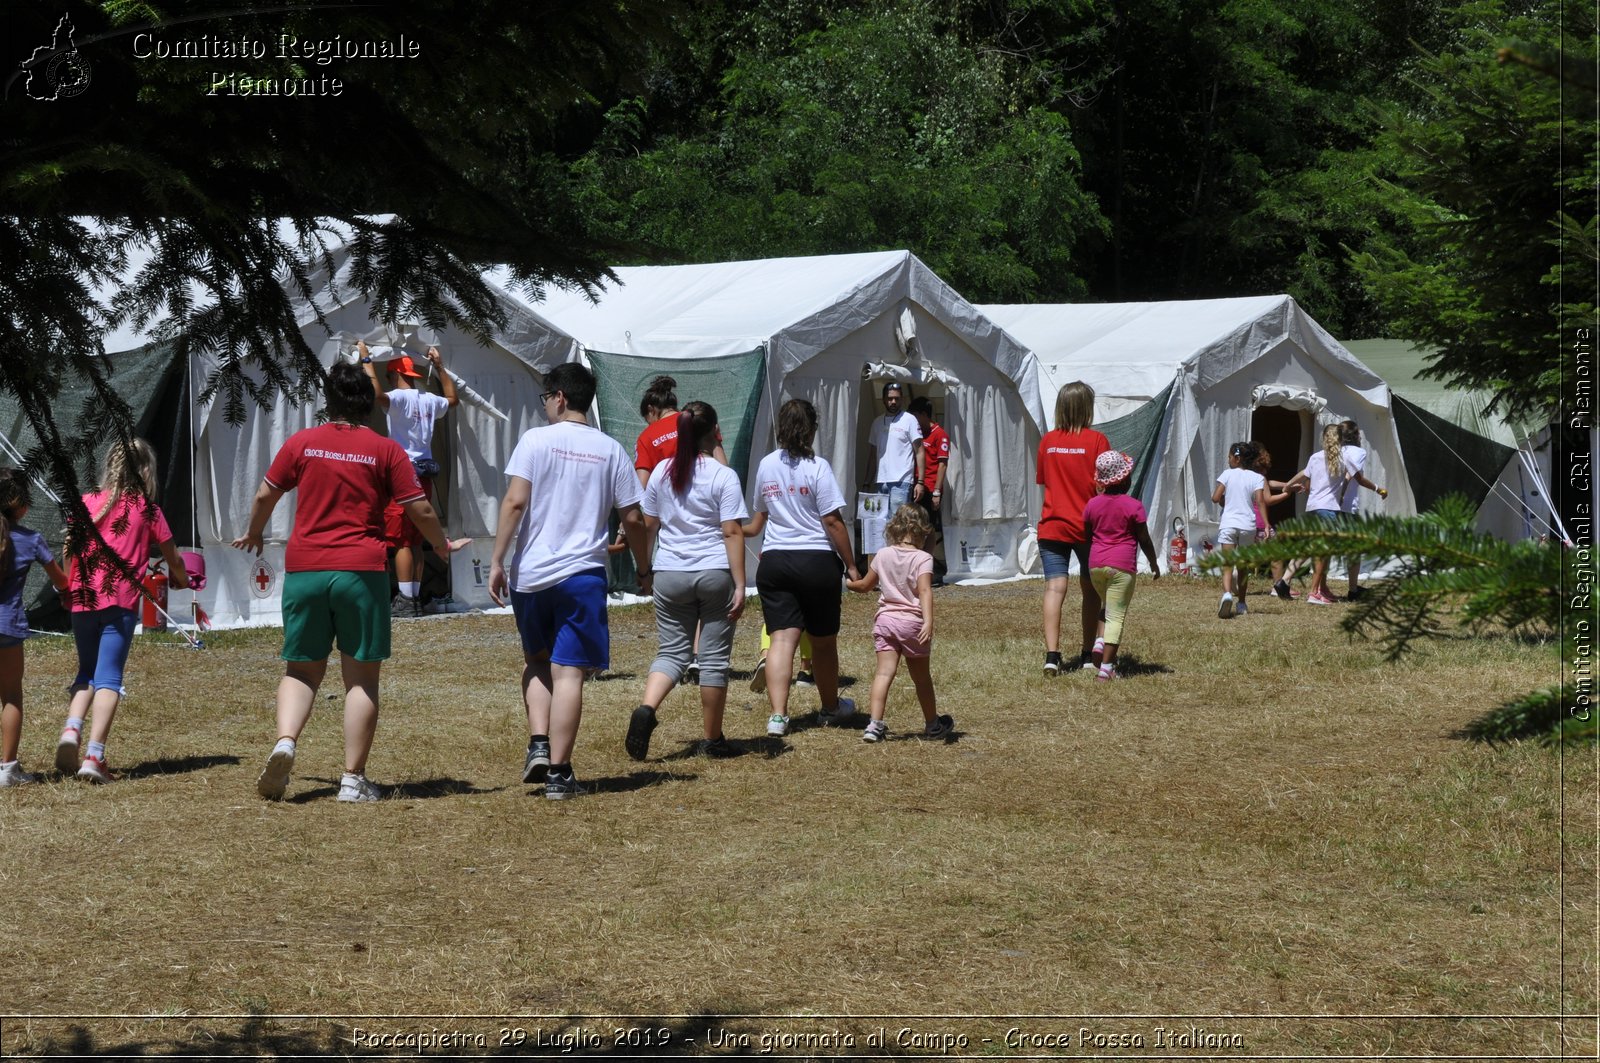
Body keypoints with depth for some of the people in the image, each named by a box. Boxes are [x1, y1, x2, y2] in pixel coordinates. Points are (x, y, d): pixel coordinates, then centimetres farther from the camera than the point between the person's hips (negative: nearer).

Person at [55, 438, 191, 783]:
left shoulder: (85, 503, 9)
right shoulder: (147, 509, 4)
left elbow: (68, 552, 9)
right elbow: (173, 558, 13)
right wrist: (182, 581, 33)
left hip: (82, 600, 3)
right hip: (120, 601, -3)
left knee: (87, 673, 18)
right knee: (109, 678, -3)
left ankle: (71, 730, -7)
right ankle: (94, 756, -16)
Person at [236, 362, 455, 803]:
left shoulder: (301, 443, 5)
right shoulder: (385, 450, 1)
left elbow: (265, 495, 12)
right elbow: (421, 510, 1)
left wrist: (253, 535, 31)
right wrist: (442, 545, 20)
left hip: (303, 569, 2)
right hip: (361, 571, -2)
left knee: (302, 669, 13)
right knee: (361, 676, 4)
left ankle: (285, 740, -13)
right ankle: (354, 779, 2)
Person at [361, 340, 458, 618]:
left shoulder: (400, 397, -11)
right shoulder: (429, 400, 11)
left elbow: (378, 394, -32)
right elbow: (453, 399, 32)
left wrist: (366, 360, -21)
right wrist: (440, 367, 35)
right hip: (425, 475, 7)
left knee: (401, 541, -7)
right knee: (415, 542, 11)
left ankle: (405, 600, -11)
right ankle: (416, 598, 12)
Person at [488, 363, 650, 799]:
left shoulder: (536, 439, -2)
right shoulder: (610, 450, 5)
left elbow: (514, 502, -10)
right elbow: (632, 519, 6)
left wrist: (497, 560, -5)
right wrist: (644, 570, 19)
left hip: (529, 574, 0)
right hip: (582, 574, 0)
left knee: (535, 661, 19)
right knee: (568, 672, 0)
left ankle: (538, 746, 4)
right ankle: (558, 773, -2)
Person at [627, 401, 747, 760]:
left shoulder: (661, 472, 5)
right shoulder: (723, 477, -8)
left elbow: (647, 526, 10)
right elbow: (732, 533, -11)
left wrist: (644, 570, 22)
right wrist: (740, 586, -11)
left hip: (669, 574, 3)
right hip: (715, 574, -3)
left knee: (672, 651, 10)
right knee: (714, 659, 6)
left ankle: (646, 708, -18)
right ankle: (714, 739, 13)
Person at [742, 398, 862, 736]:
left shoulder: (766, 465, 7)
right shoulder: (817, 467, -10)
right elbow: (833, 521, -12)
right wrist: (851, 565, -5)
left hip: (773, 561, 4)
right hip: (817, 560, -3)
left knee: (782, 638, -3)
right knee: (823, 641, 13)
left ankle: (778, 715, -18)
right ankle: (831, 707, 31)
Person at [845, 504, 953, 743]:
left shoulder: (882, 555, 5)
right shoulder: (923, 558, -8)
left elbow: (865, 585, 17)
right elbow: (925, 591, -21)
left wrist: (848, 583, 38)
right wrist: (928, 621, -29)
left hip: (885, 619, 2)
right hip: (913, 622, -2)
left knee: (884, 672, -6)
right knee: (921, 676, 13)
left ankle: (875, 724, -21)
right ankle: (932, 724, 29)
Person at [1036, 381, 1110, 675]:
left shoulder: (1048, 441, 3)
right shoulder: (1096, 441, -7)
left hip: (1052, 526, 1)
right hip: (1088, 526, -1)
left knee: (1055, 587, -6)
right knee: (1090, 589, 14)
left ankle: (1052, 654, -20)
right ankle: (1088, 654, 18)